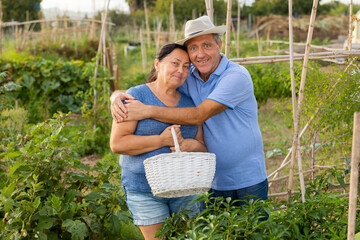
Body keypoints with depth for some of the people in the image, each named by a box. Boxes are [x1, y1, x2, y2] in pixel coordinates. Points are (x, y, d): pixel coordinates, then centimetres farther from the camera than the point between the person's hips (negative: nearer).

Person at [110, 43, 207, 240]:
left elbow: (203, 148, 13)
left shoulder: (189, 103, 10)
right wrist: (161, 140, -19)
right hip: (145, 191, -4)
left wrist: (194, 145, -11)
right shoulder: (136, 96, -6)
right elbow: (117, 143, -14)